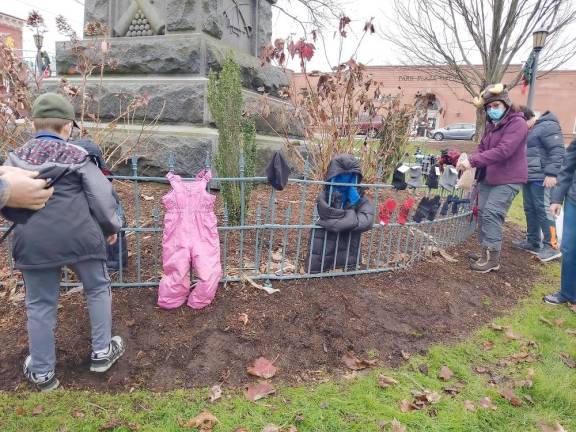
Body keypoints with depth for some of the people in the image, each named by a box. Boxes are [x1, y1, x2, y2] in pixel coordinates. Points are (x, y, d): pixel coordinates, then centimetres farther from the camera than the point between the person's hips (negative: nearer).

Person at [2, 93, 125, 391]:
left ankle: (42, 372, 24)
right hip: (79, 237, -3)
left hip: (33, 242, 3)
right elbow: (102, 197, -4)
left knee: (40, 305, 14)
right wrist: (111, 228, 11)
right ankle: (101, 352, 25)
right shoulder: (76, 156, -2)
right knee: (97, 289, 18)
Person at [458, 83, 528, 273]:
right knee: (483, 213, 9)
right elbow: (482, 148, 13)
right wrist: (469, 160, -10)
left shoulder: (517, 123, -13)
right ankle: (486, 253, 20)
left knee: (491, 214, -15)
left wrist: (473, 162, -29)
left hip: (507, 179, -8)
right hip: (487, 178, 9)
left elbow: (503, 151, -25)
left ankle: (492, 257, -7)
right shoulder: (491, 125, 15)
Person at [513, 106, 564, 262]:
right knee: (530, 210, 12)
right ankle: (533, 242, 22)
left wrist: (551, 173, -24)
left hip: (540, 178, -9)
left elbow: (558, 151, -18)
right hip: (529, 177, 10)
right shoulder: (530, 131, 19)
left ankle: (552, 246, -1)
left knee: (543, 210, -7)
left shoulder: (548, 126, -10)